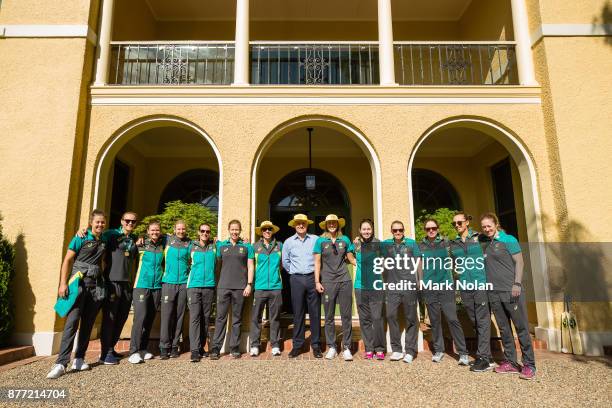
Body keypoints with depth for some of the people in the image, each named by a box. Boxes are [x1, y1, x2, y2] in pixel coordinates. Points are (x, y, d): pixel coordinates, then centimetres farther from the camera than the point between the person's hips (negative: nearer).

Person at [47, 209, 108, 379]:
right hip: (79, 282, -4)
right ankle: (61, 363, -12)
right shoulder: (80, 238, -2)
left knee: (88, 324, 7)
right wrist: (63, 283, -10)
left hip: (96, 285, 5)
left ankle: (79, 359, 15)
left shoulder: (104, 240, 11)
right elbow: (67, 260, -3)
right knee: (72, 322, -12)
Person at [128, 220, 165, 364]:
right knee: (140, 317, -11)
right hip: (142, 285, -3)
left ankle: (144, 349, 18)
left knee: (150, 319, 8)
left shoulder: (163, 245, 7)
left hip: (157, 287, 3)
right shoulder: (141, 244, 0)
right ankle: (134, 351, -4)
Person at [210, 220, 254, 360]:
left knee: (237, 319, 6)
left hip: (240, 287, -1)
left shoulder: (247, 246, 7)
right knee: (221, 317, 0)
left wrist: (249, 284, -4)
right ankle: (216, 348, 6)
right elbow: (217, 263, 14)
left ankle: (235, 348, 14)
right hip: (223, 286, 1)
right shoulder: (221, 245, 11)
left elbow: (250, 266, 4)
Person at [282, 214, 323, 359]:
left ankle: (316, 345, 11)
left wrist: (317, 273, 7)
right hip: (296, 279, 1)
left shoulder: (315, 239, 4)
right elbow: (285, 261, 15)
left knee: (315, 312, 2)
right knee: (298, 313, 4)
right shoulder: (288, 242, 7)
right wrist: (293, 272, 12)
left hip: (312, 278, 0)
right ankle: (297, 345, 12)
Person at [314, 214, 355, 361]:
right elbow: (317, 262, 3)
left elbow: (351, 259, 13)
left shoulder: (345, 240, 8)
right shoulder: (320, 241, 4)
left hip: (345, 281, 1)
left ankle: (346, 347, 13)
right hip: (328, 282, -1)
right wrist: (317, 281, -3)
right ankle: (331, 347, 18)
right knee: (329, 317, 6)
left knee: (346, 315, 3)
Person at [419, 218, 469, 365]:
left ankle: (463, 352, 4)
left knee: (452, 319, -5)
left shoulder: (445, 243, 3)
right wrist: (419, 283, 7)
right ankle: (438, 350, 22)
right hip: (429, 288, 1)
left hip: (446, 286, -1)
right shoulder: (421, 246, 5)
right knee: (435, 320, 9)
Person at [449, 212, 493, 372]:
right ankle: (485, 355, 20)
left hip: (481, 284, -4)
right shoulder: (453, 244, 12)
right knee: (474, 322, 10)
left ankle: (484, 358, 0)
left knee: (482, 321, -4)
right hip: (464, 287, 4)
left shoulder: (479, 238, 1)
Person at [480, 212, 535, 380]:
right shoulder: (483, 243, 10)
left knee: (521, 327, 1)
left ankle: (529, 365, 8)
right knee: (504, 329, 10)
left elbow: (519, 262, -4)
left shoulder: (508, 240, -2)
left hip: (511, 291, -5)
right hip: (494, 292, 5)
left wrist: (517, 284, -12)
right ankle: (511, 362, 19)